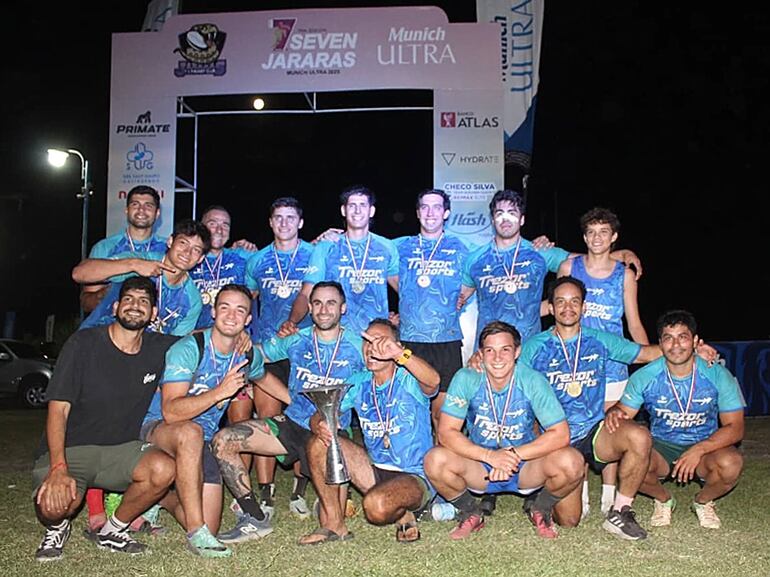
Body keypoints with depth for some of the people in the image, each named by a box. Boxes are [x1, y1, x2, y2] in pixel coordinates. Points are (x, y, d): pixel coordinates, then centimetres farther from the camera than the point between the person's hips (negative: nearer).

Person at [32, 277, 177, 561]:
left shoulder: (159, 348, 1)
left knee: (164, 469, -28)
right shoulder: (83, 344, -10)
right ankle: (57, 528, 9)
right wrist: (58, 468, -28)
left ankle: (113, 530, 0)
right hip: (70, 449, -3)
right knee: (54, 504, -33)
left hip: (121, 448, 3)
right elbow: (58, 409, -14)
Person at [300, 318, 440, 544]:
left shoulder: (409, 381, -12)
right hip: (376, 471, 6)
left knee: (377, 505, -36)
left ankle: (404, 515, 1)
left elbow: (433, 381, -36)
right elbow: (318, 417, 1)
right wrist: (320, 426, -25)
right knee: (319, 443, -12)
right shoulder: (359, 383, 4)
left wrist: (400, 354, -54)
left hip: (414, 477, -6)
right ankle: (333, 524, -3)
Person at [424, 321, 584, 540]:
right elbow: (446, 433, -18)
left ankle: (541, 510, 6)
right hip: (480, 469, 0)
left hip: (526, 467, 0)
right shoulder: (466, 379, -15)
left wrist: (514, 455, -27)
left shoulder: (533, 381, -15)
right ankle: (471, 513, 4)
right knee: (435, 461, -28)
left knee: (571, 462, -28)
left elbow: (561, 434, -18)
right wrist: (489, 455, -31)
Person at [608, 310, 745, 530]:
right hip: (661, 447, 0)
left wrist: (699, 450, -28)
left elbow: (735, 428, -12)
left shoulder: (717, 375, -13)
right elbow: (625, 412, -3)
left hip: (706, 447, 0)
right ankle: (663, 500, 5)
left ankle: (703, 501, 4)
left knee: (731, 463, -33)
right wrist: (615, 413, -30)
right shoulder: (644, 377, -11)